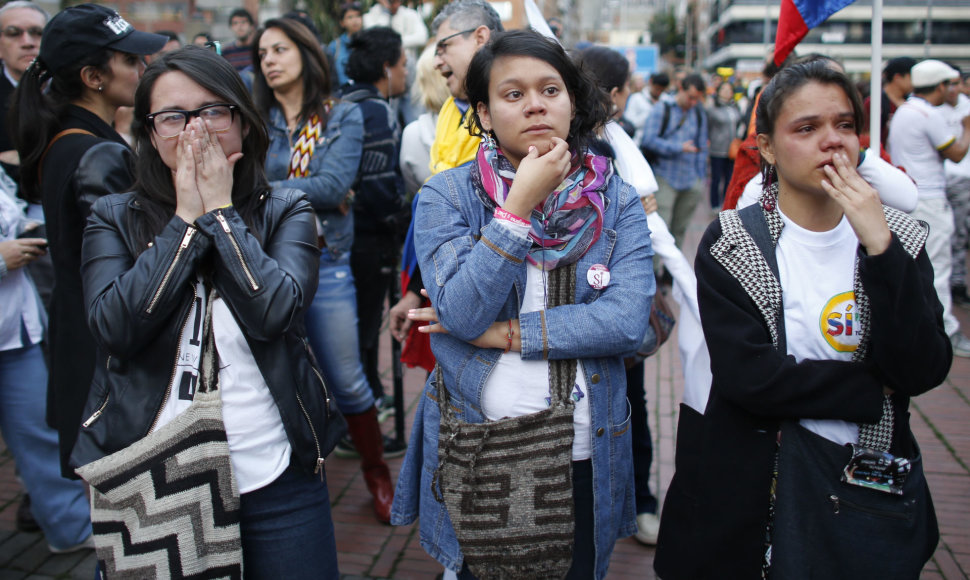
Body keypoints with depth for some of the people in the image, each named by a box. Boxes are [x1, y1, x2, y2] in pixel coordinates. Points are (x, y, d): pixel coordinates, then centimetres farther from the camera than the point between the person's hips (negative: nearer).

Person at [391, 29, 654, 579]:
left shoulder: (617, 200, -2)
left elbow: (629, 320, -15)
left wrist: (504, 332, -17)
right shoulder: (447, 196, -6)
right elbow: (462, 315, -19)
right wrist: (520, 205, -22)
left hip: (583, 453, 2)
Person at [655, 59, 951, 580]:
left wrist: (879, 245, -20)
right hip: (749, 485, -3)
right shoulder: (730, 244, -9)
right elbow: (748, 375, -21)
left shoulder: (898, 238, 0)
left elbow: (923, 370, -13)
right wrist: (873, 389, -13)